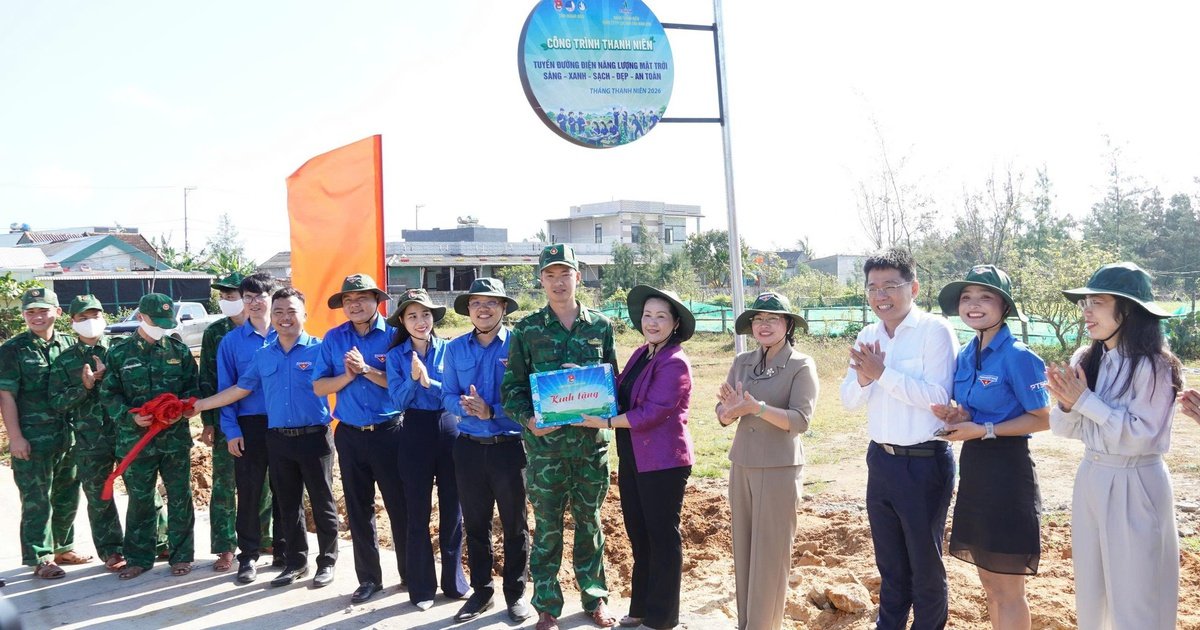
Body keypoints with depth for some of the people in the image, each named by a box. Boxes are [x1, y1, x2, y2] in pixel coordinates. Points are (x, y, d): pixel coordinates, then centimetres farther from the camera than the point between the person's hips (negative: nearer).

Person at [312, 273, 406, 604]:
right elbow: (318, 387, 2)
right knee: (358, 508, 11)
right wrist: (349, 375, -13)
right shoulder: (333, 338, 4)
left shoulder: (393, 334, -6)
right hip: (349, 434, 3)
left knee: (399, 505, 3)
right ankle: (369, 577, 25)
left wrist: (367, 370, -18)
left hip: (389, 432, -3)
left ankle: (410, 573, 19)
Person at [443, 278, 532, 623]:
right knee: (475, 523, 14)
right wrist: (466, 406, -19)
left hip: (510, 446, -3)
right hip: (468, 447, 4)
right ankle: (481, 590, 30)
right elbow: (448, 396, 2)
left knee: (514, 524, 9)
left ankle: (515, 593, 24)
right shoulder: (455, 348, 4)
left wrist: (491, 411, -23)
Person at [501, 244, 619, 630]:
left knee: (590, 522, 13)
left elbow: (614, 378, 10)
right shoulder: (526, 330, 0)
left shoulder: (600, 326, 5)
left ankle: (594, 597, 29)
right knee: (547, 528, 6)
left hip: (592, 440, 2)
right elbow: (512, 386, 0)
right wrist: (527, 419, -16)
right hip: (545, 442, -1)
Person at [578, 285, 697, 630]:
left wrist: (606, 423, -16)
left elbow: (653, 412, -22)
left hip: (663, 462, -8)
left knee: (662, 537, 4)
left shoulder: (675, 362, -16)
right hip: (632, 459, 9)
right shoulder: (640, 355, 11)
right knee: (638, 534, 17)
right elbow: (620, 394, 12)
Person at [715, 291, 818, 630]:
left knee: (770, 553, 2)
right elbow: (722, 416, 5)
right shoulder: (742, 362, 6)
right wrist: (734, 408, -18)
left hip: (779, 469, -5)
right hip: (741, 466, 5)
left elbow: (800, 420, -16)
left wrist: (757, 408, -27)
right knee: (743, 549, 13)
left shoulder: (802, 365, -7)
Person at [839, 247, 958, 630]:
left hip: (925, 464, -6)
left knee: (925, 561, 9)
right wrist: (863, 378, -15)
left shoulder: (935, 330, -12)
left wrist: (883, 373, -24)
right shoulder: (868, 337, 7)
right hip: (881, 460, 6)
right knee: (890, 562, 19)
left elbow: (937, 395, -22)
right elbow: (849, 401, 5)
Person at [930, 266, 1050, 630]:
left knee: (1007, 589, 3)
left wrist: (985, 430, -19)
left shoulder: (1018, 356, -14)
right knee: (989, 582, 17)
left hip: (1006, 469, -8)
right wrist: (957, 417, -5)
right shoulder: (965, 357, 8)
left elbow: (1043, 419, -13)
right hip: (973, 469, 8)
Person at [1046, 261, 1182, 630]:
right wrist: (1065, 403, -15)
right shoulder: (1084, 360, 2)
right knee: (1089, 589, 17)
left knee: (1134, 597, 5)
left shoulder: (1154, 366, -14)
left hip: (1135, 486, -6)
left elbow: (1142, 435, -20)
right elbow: (1067, 430, 5)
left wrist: (1085, 401, -19)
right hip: (1090, 478, 6)